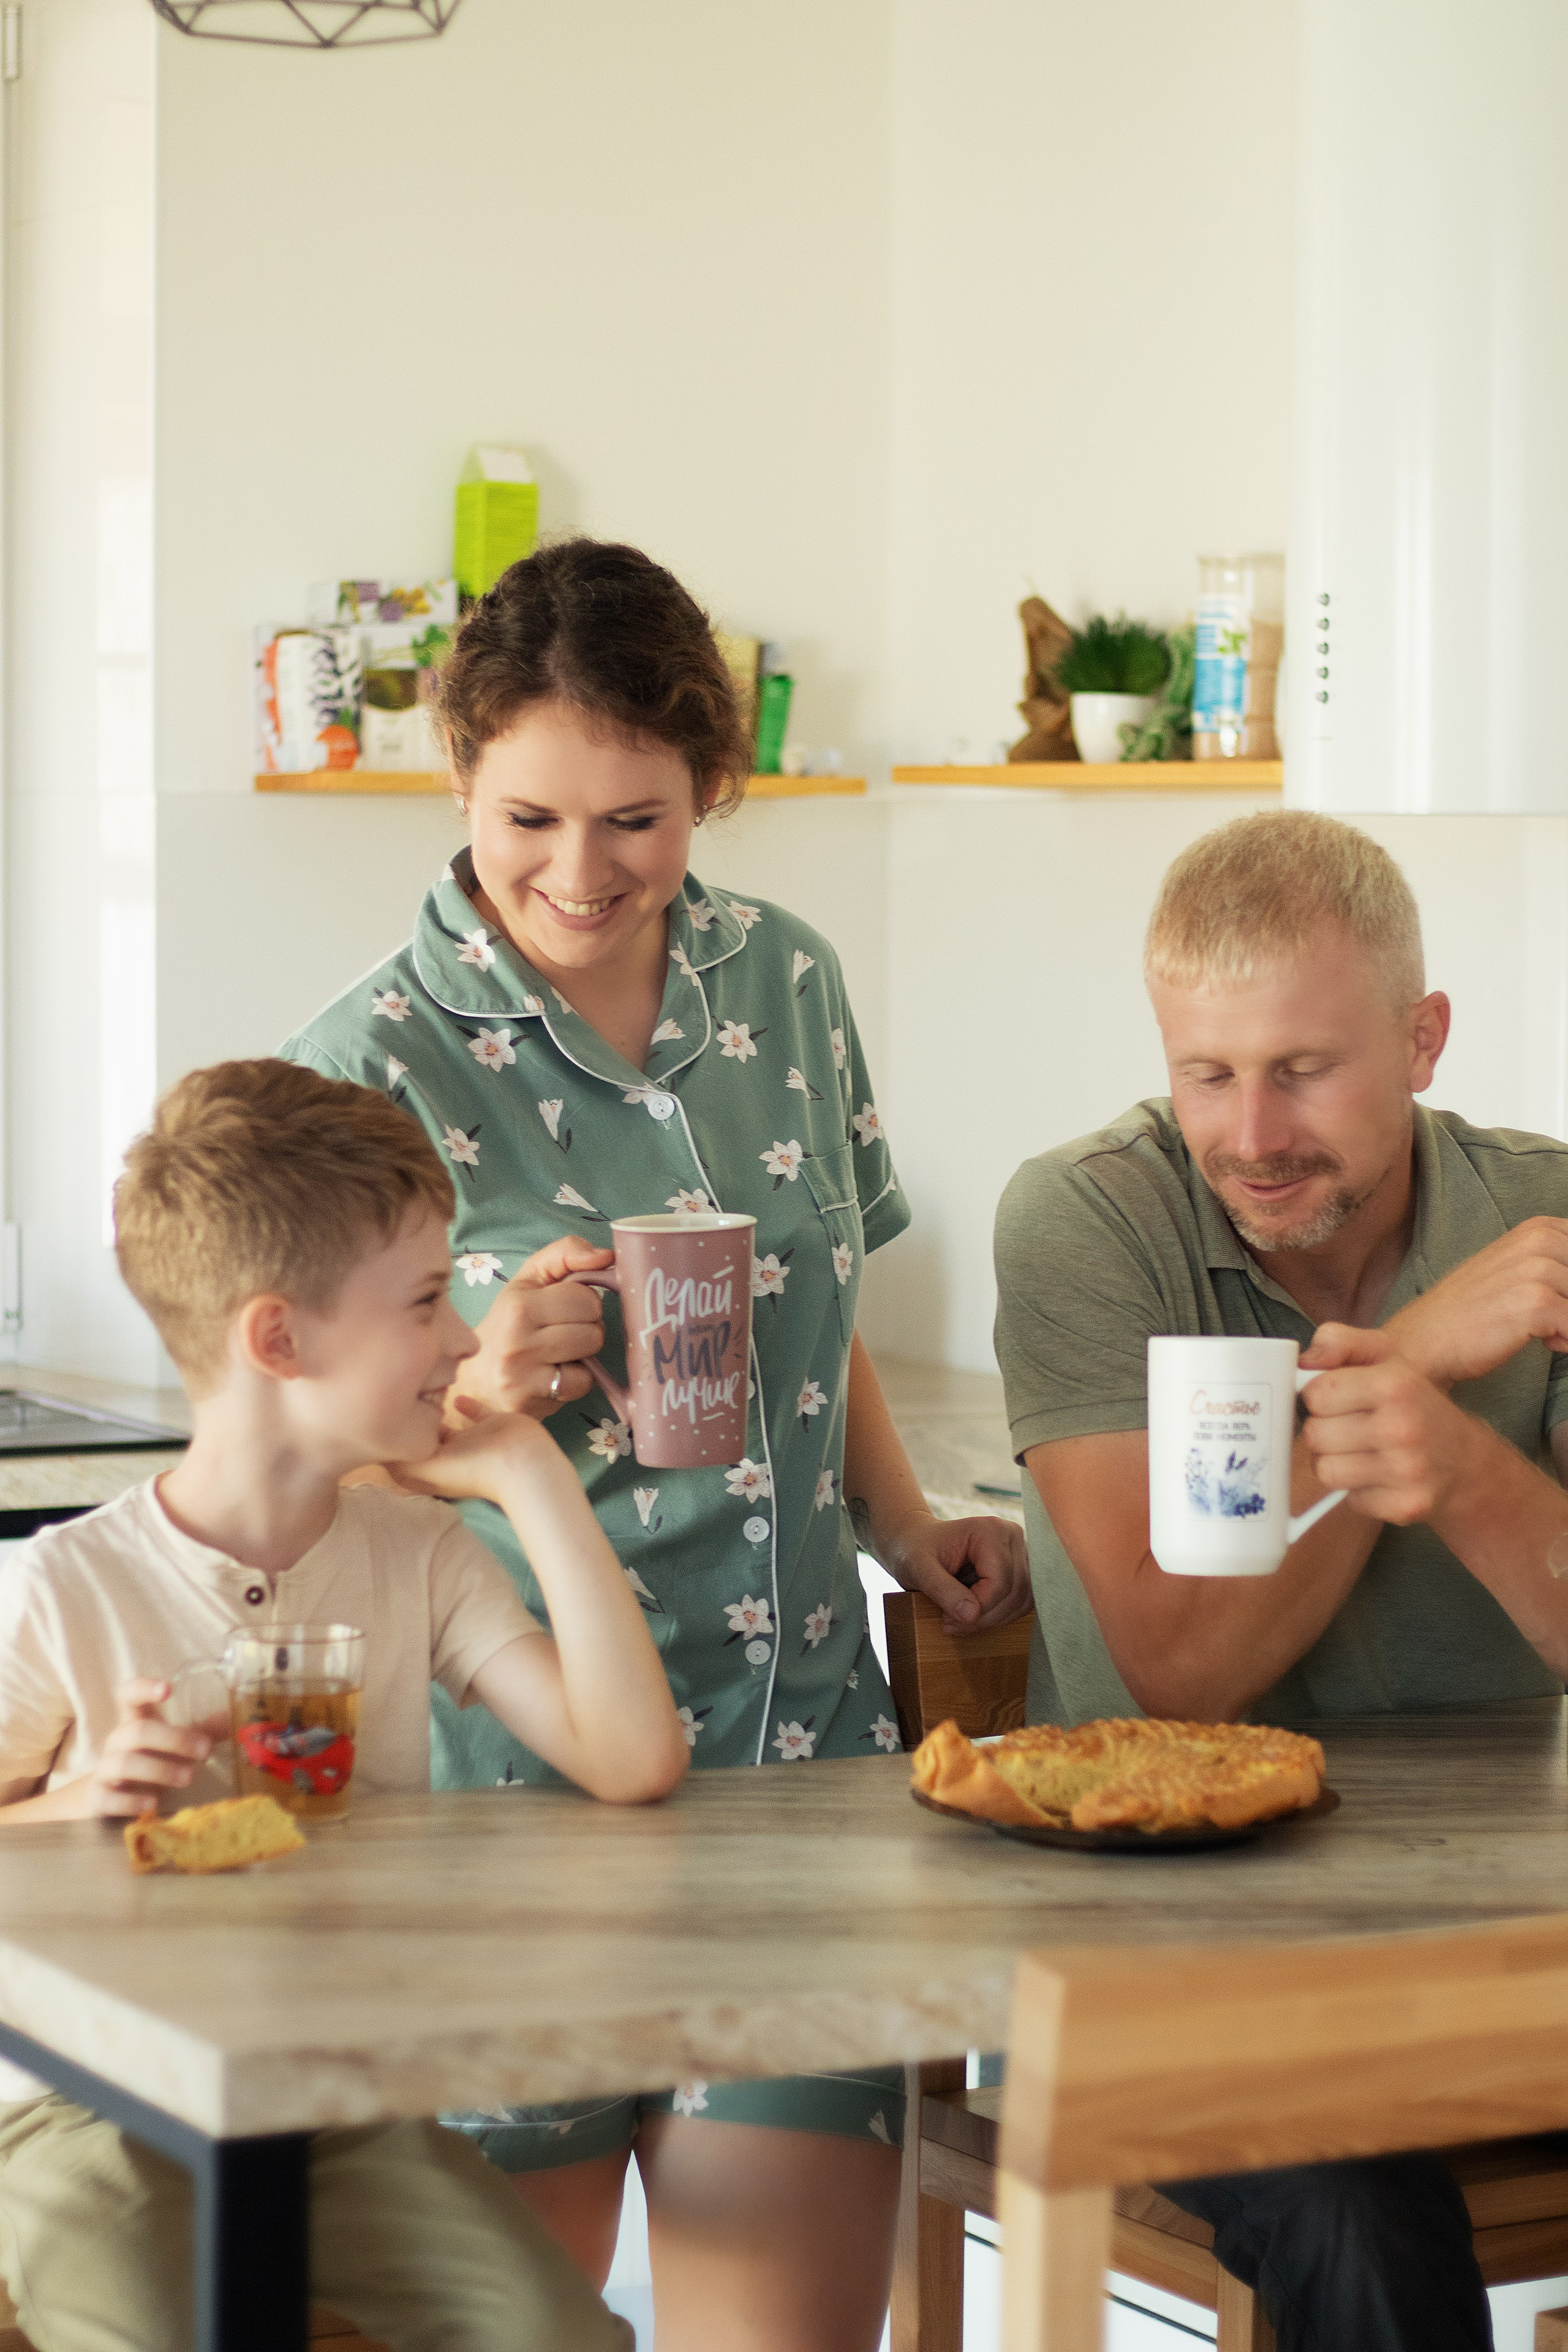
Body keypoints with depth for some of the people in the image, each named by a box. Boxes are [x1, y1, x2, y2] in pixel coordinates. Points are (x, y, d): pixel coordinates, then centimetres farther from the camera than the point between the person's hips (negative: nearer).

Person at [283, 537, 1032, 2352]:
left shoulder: (781, 981, 8)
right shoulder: (371, 1070, -6)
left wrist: (903, 1526, 10)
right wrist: (471, 1397, -22)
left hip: (800, 1739, 4)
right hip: (513, 1772, -3)